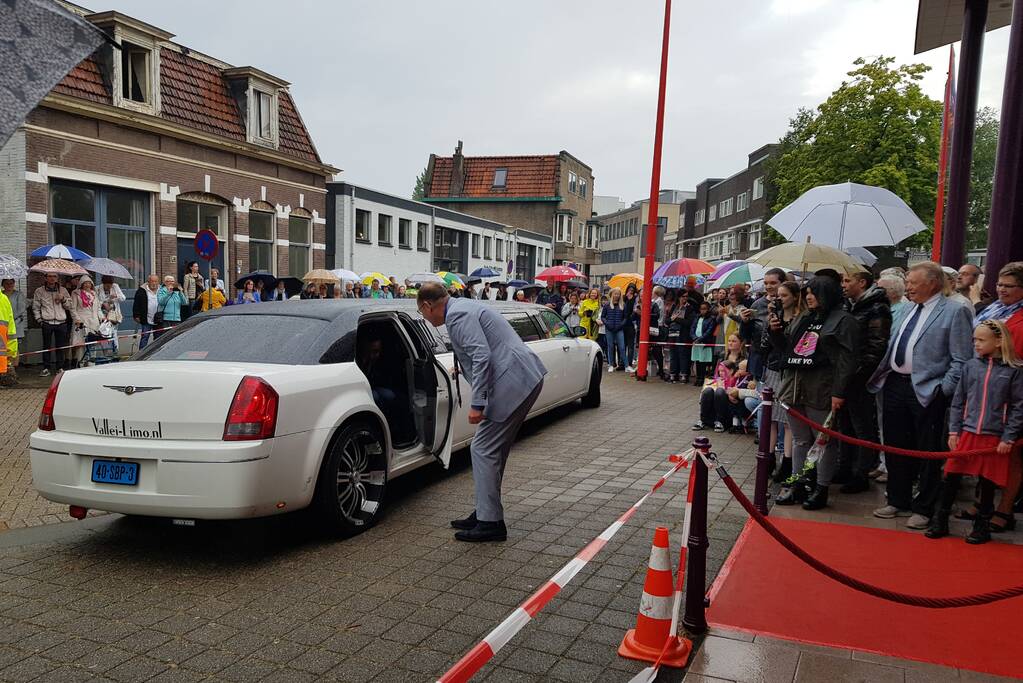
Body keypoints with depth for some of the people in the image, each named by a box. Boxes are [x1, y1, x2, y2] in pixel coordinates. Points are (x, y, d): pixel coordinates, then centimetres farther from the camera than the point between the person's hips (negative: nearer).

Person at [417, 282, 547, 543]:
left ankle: (490, 522, 1)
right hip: (526, 379, 10)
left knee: (483, 450, -4)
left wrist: (477, 404, -21)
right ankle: (486, 513, 25)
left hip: (513, 384, -10)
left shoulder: (458, 316, -12)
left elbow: (482, 357, -22)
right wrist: (461, 369, 49)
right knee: (493, 450, 16)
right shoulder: (464, 308, 20)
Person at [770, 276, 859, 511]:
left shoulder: (842, 320, -5)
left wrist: (839, 392, -19)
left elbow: (846, 359, -12)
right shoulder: (802, 319, 17)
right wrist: (775, 331, 3)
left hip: (821, 390, -7)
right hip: (795, 386, 7)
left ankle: (821, 489, 12)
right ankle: (797, 485, 21)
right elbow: (785, 347, 23)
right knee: (800, 439, 13)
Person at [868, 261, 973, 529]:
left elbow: (961, 360, -11)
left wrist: (943, 390, -15)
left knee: (928, 452, 4)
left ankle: (924, 509, 17)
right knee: (895, 447, 14)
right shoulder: (907, 311, 15)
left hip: (926, 391, -7)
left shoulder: (954, 312, -7)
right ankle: (898, 501, 29)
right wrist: (881, 375, 10)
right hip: (894, 385, 7)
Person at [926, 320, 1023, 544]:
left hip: (995, 438, -2)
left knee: (987, 483, 9)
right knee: (951, 477, 4)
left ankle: (982, 526, 25)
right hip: (966, 433, 3)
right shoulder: (971, 366, 4)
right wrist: (954, 431, 3)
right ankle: (939, 521, 17)